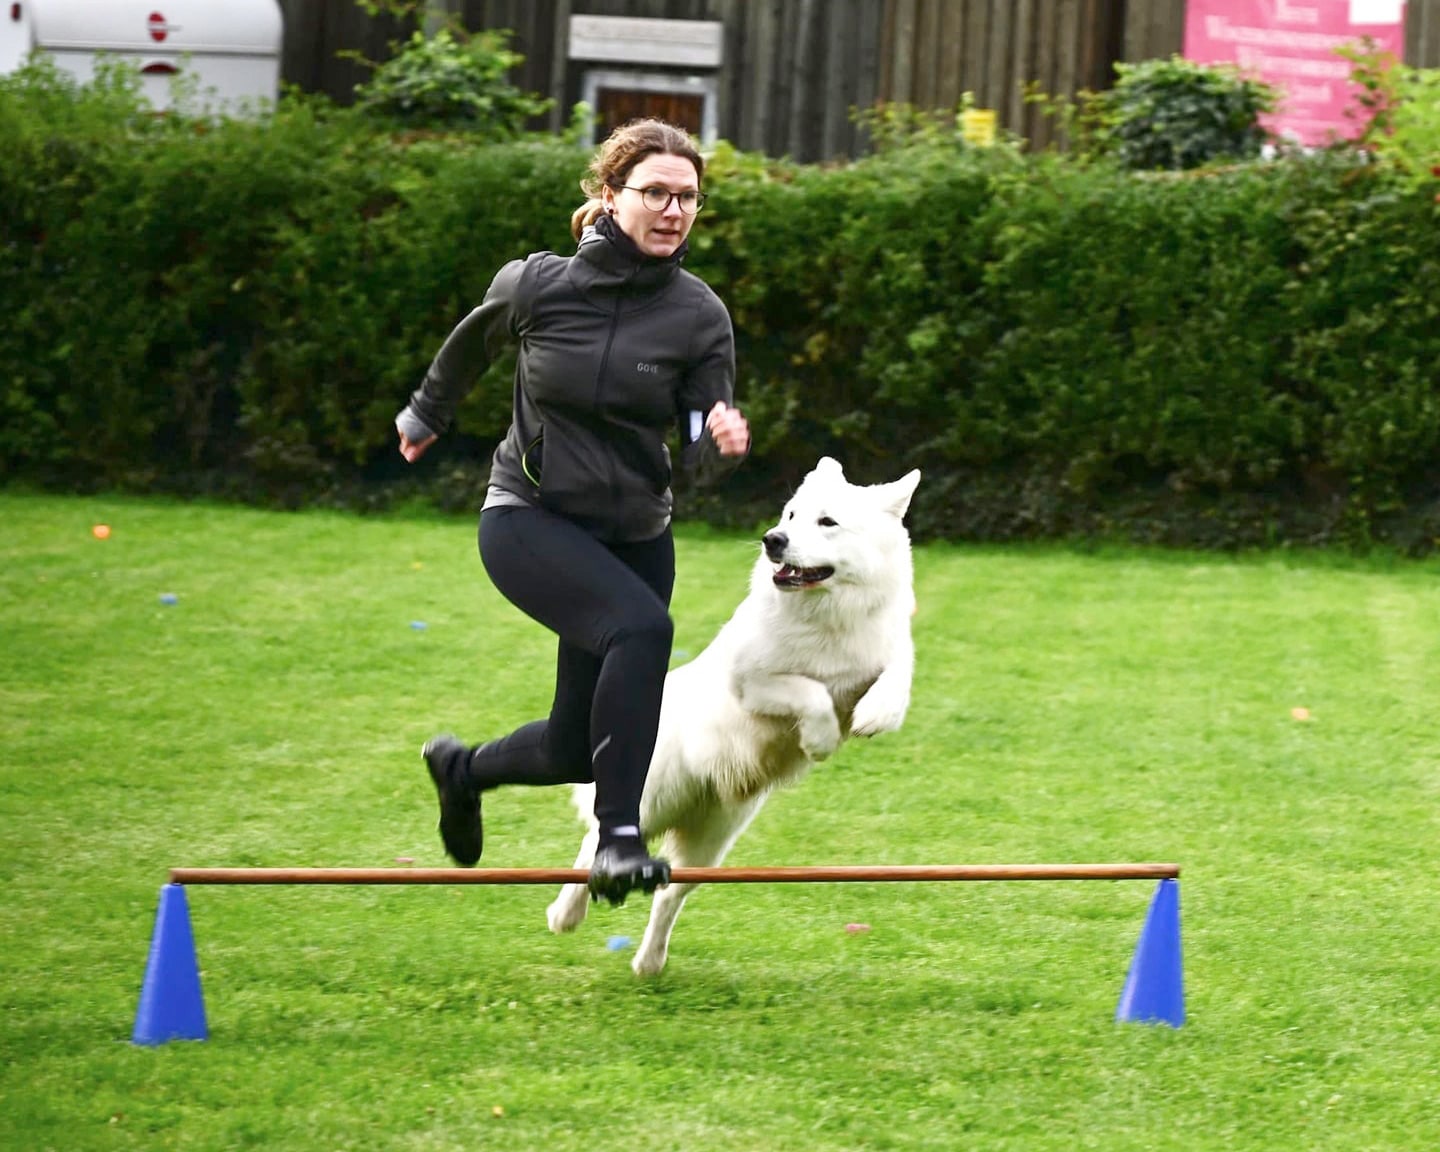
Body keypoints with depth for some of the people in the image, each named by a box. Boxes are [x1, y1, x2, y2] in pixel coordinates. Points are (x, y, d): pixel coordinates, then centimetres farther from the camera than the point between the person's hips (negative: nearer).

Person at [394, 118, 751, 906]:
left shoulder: (699, 316, -6)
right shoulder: (537, 286, -9)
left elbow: (699, 457, -6)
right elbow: (474, 342, 14)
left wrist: (723, 444, -29)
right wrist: (427, 413, 30)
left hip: (633, 536, 4)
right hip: (529, 520, -4)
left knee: (576, 749, 6)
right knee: (641, 627, -32)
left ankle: (462, 769, 39)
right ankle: (619, 835, -28)